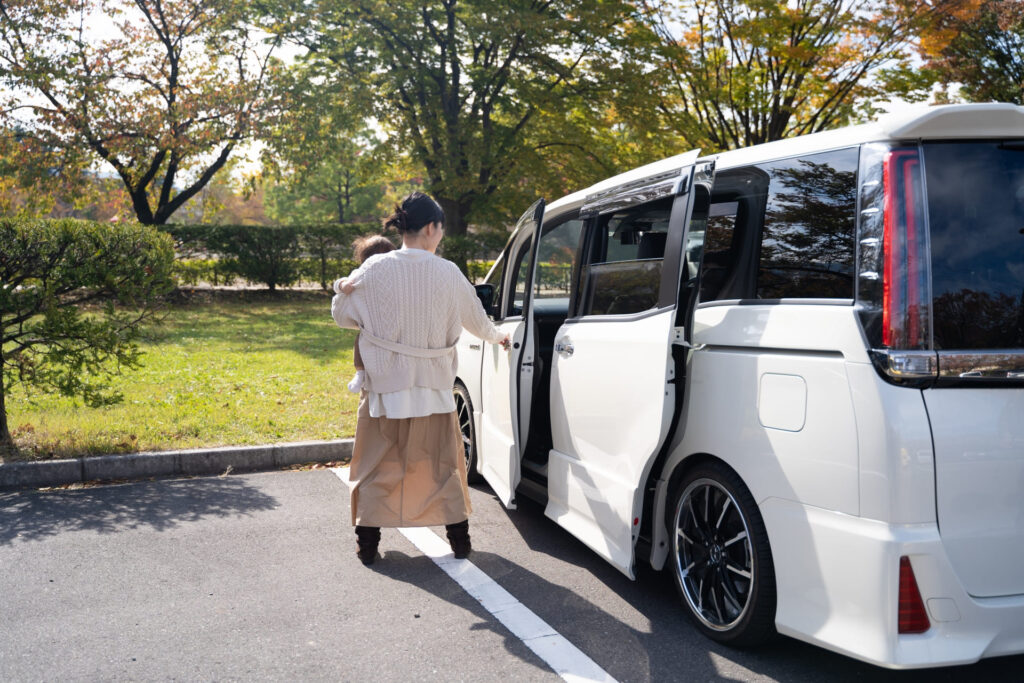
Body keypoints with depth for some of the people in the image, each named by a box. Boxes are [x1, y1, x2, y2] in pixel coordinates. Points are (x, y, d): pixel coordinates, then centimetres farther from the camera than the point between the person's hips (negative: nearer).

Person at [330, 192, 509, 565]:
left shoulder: (375, 269, -10)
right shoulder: (447, 273, -5)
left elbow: (343, 314, 1)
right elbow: (476, 318, 11)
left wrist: (343, 289, 22)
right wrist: (498, 337, 31)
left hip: (385, 385, -1)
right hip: (433, 386, 1)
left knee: (377, 464, 11)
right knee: (443, 463, 15)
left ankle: (367, 544, 14)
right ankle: (459, 539, 22)